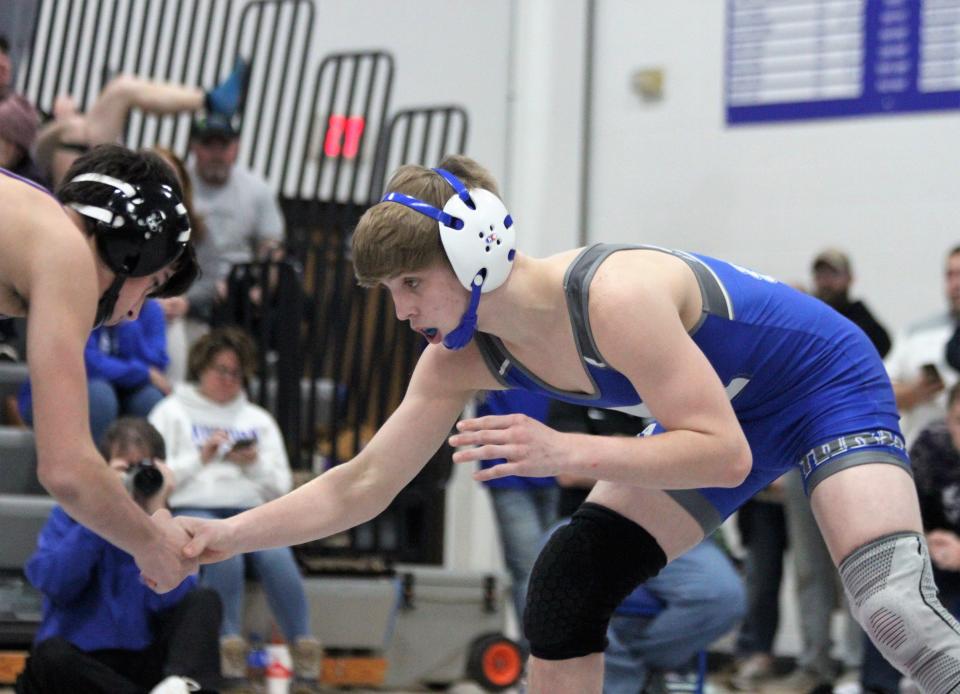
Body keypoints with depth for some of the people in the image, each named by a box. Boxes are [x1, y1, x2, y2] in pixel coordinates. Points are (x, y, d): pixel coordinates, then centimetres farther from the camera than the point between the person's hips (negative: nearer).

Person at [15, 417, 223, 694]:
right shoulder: (70, 515, 5)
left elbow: (169, 601, -13)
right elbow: (55, 585, -15)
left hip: (145, 662, 2)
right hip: (84, 665, -1)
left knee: (204, 600, -19)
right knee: (50, 654, -34)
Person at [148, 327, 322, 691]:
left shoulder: (258, 419, 27)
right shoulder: (173, 412, 17)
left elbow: (281, 486, 18)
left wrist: (254, 463, 0)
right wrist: (200, 458, -5)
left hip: (249, 510, 3)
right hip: (192, 508, -2)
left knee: (275, 553, -32)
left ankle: (303, 646, -36)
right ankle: (229, 644, -39)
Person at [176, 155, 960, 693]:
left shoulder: (615, 297, -37)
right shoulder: (461, 359, -13)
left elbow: (724, 457, -35)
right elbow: (361, 486, -6)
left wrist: (564, 451, -44)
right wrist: (231, 534, -15)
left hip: (827, 381, -8)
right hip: (727, 410, 8)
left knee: (894, 605, -28)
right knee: (564, 591, 1)